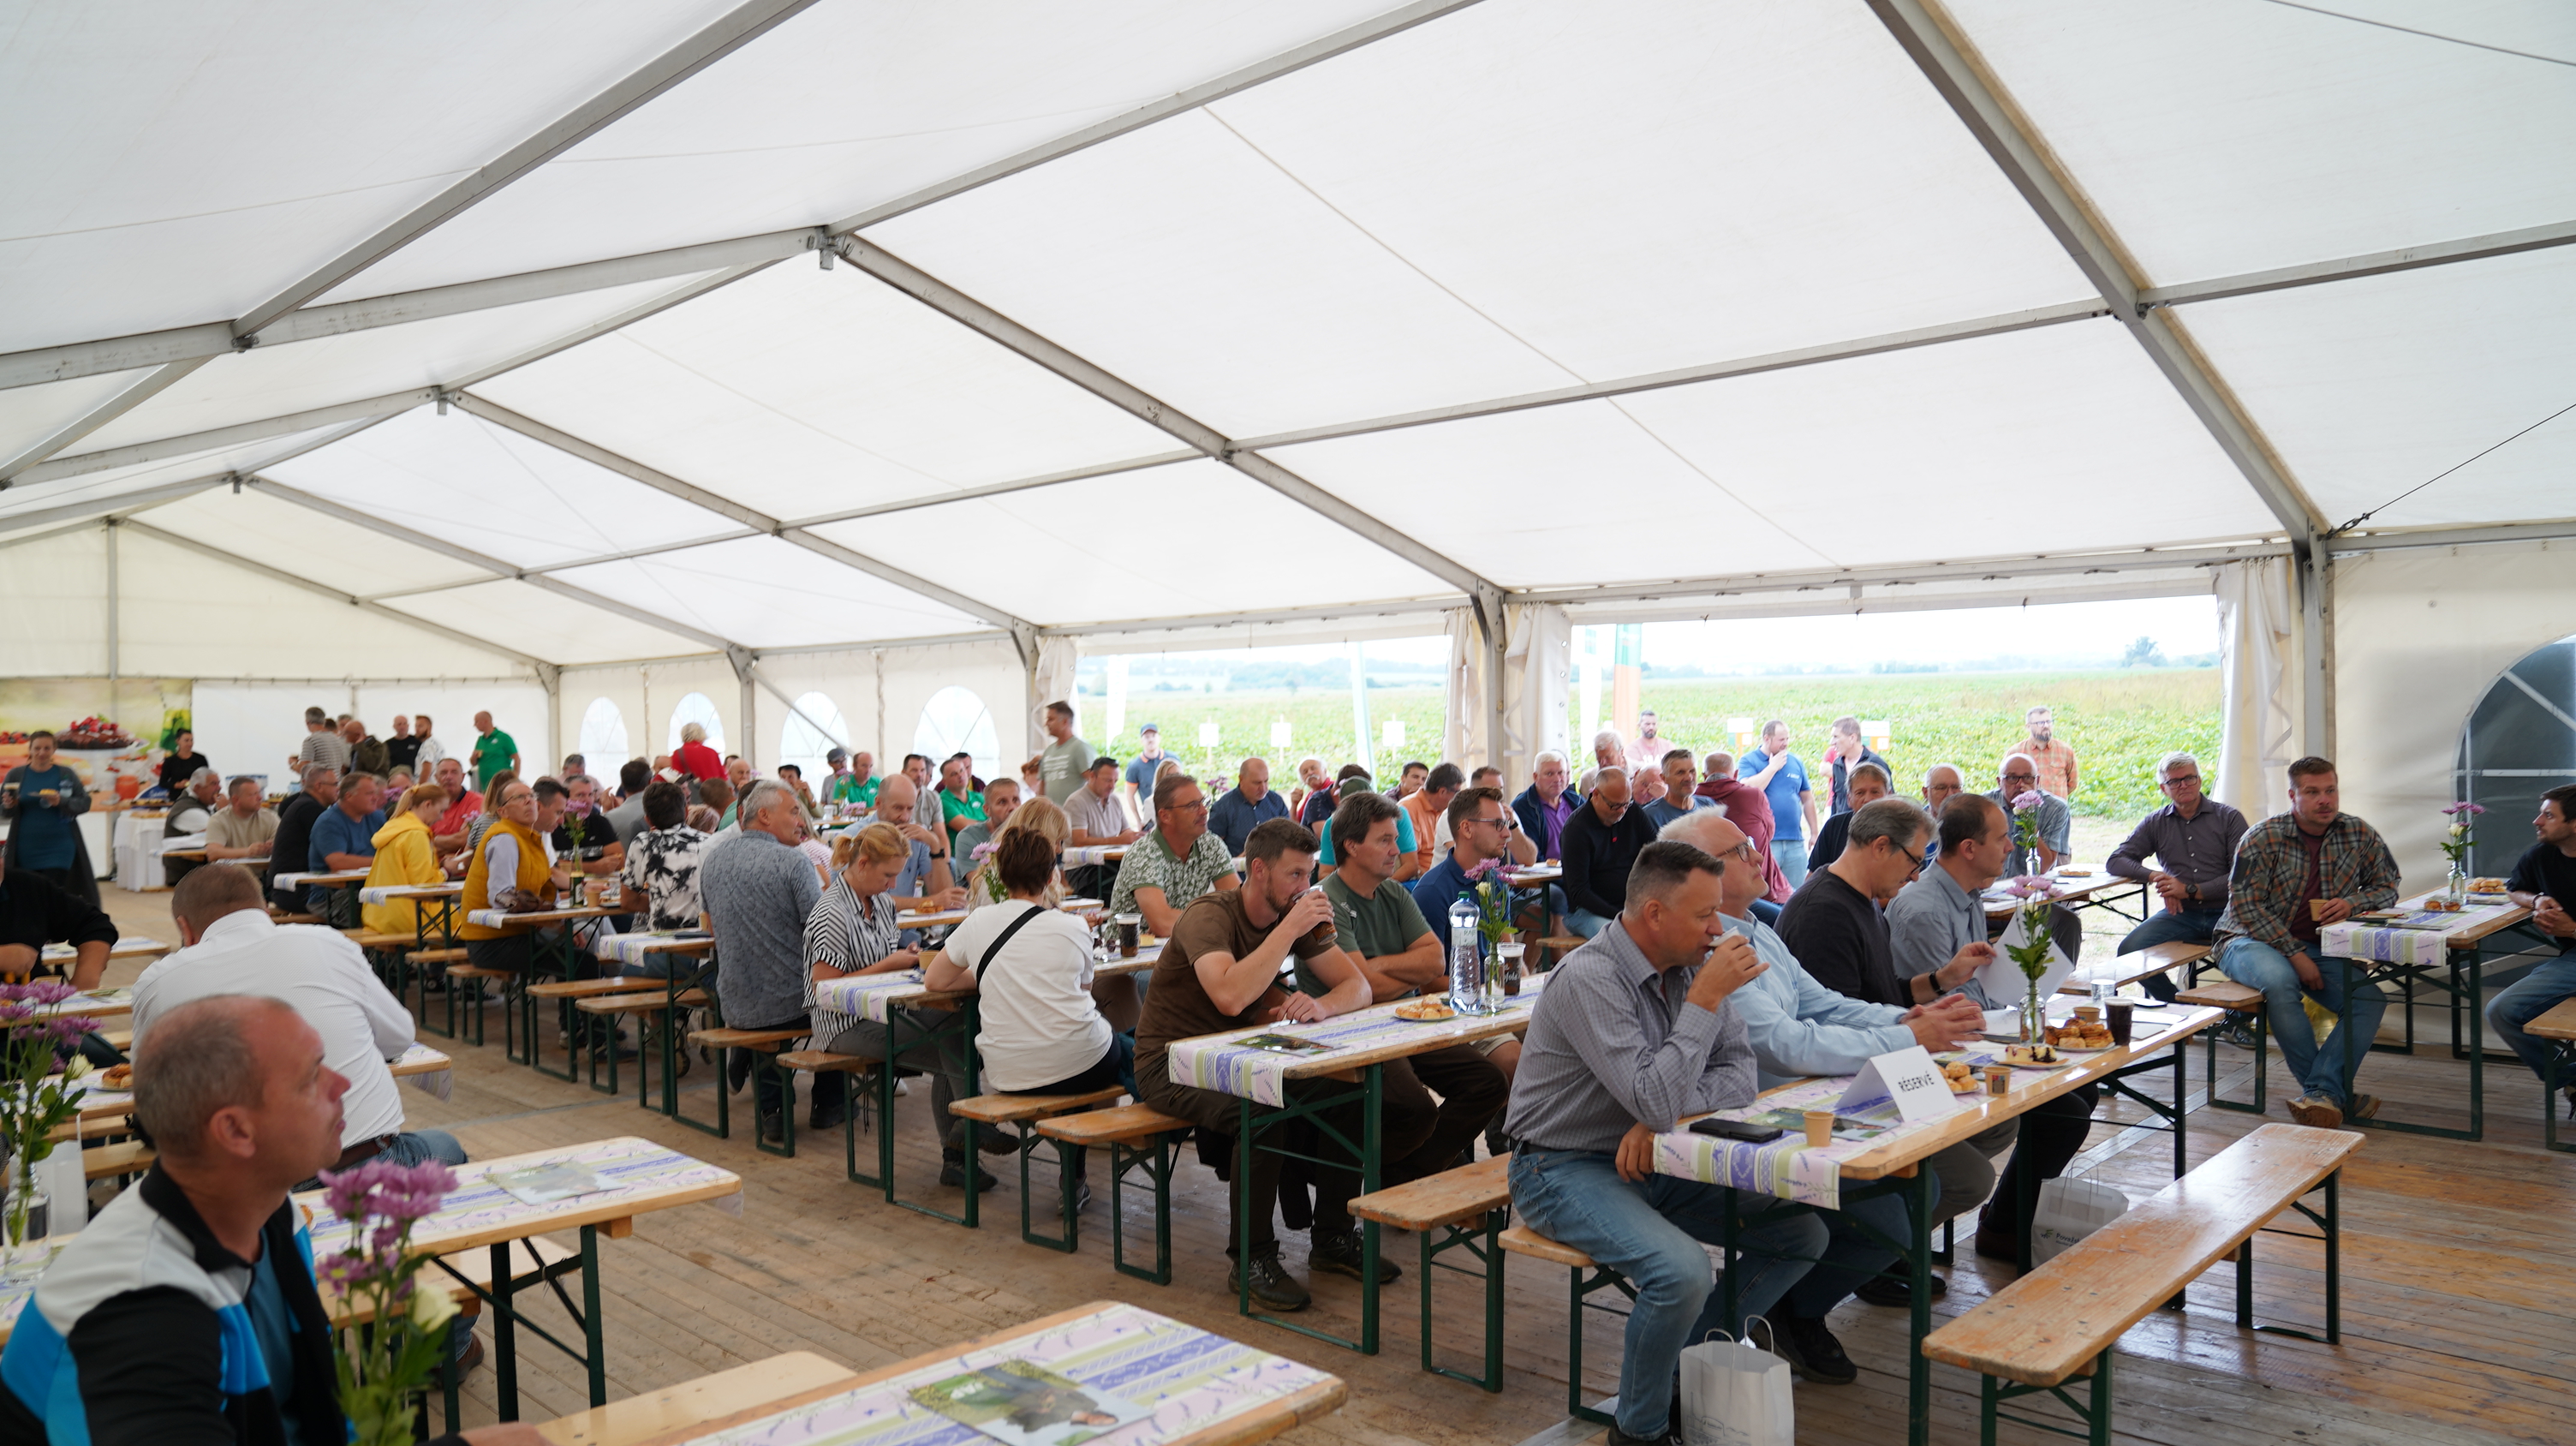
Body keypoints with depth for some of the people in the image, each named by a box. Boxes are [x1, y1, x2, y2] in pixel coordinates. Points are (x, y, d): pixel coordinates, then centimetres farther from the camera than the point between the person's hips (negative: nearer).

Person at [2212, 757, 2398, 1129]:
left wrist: (2352, 902, -11)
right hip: (2249, 940, -4)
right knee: (2279, 980, -37)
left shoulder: (2360, 835, 1)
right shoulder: (2262, 838, -12)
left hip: (2320, 947, 5)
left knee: (2371, 996, -21)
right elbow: (2245, 904, -15)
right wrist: (2295, 954, -20)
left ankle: (2321, 1092, -27)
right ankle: (2336, 1092, -26)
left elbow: (2387, 886, 12)